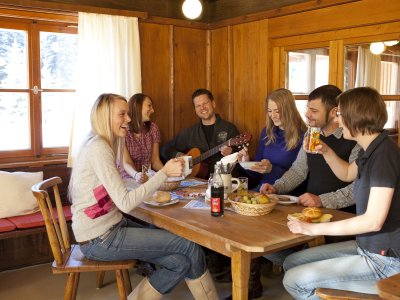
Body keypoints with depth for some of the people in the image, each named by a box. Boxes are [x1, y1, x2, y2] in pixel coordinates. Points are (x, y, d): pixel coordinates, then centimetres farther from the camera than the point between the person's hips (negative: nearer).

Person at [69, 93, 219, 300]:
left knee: (181, 263, -2)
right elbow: (125, 203, -25)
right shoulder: (98, 148, -19)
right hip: (99, 240, -9)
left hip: (111, 226, 9)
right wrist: (164, 173, -23)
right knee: (189, 245, -8)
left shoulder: (105, 144, 11)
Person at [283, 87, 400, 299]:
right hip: (366, 246, 9)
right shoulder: (371, 150, 5)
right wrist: (326, 152, 6)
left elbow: (373, 221, -28)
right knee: (292, 263, 7)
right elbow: (348, 174, 26)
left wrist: (315, 229, -21)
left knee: (294, 281, -12)